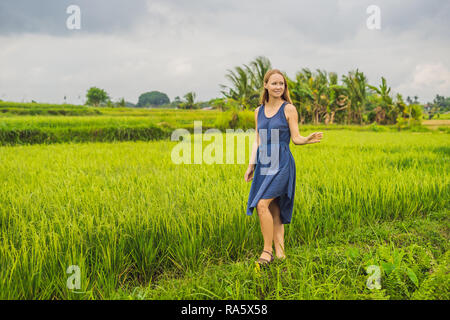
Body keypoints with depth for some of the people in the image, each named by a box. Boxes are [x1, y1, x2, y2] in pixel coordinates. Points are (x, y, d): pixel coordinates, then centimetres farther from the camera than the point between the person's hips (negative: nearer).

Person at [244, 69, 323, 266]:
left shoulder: (289, 109, -3)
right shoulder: (259, 111, 12)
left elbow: (296, 138, -3)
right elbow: (257, 141, 14)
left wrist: (308, 139, -23)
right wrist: (251, 165, 8)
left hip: (281, 164, -5)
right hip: (263, 164, 6)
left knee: (262, 204, -16)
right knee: (273, 210, 7)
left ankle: (268, 250, -3)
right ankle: (280, 253, 15)